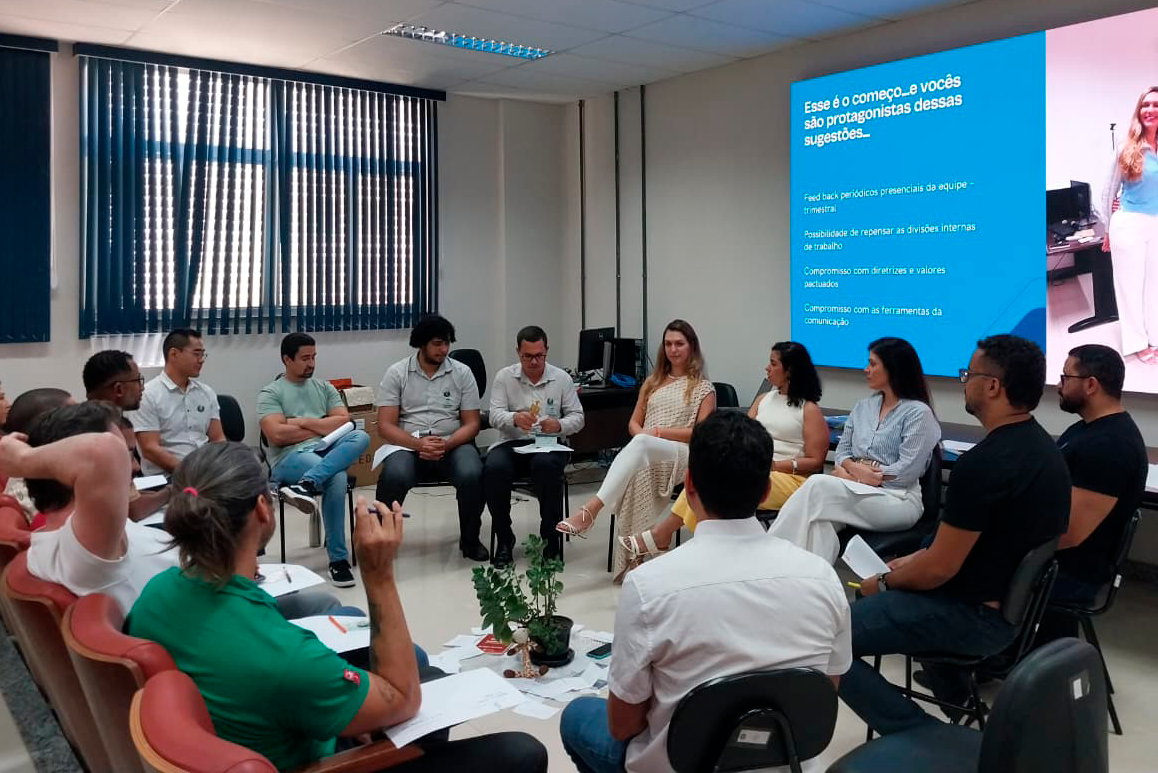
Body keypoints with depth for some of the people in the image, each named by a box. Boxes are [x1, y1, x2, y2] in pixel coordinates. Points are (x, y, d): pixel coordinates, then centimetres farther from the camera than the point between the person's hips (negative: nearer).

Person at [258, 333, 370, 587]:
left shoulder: (324, 387, 22)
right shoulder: (270, 393, 7)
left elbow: (344, 422, 7)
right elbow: (277, 435, -10)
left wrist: (302, 422, -2)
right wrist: (323, 428, 0)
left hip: (327, 452, 5)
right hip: (290, 458, -5)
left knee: (361, 437, -30)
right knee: (336, 477, -38)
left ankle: (306, 485, -44)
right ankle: (338, 558, -30)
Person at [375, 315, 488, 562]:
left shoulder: (462, 373, 6)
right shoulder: (396, 373, 2)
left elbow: (472, 423, 3)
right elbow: (385, 425, -3)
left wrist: (446, 444, -16)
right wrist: (418, 444, -20)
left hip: (453, 445, 1)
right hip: (408, 445, -1)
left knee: (472, 475, -30)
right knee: (394, 477, -34)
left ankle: (470, 540, -6)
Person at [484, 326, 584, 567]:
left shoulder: (562, 378, 9)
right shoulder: (504, 377, 8)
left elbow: (577, 417, 8)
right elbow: (495, 416, -1)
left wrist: (559, 425, -16)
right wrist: (515, 418, -25)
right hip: (512, 443, 1)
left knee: (546, 465, -37)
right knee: (493, 468, -33)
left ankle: (551, 540, -22)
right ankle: (504, 539, -12)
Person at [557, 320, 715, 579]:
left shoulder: (703, 387, 9)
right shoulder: (653, 382, 23)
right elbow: (634, 423, 21)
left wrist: (660, 432, -9)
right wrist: (643, 435, -4)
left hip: (682, 455, -4)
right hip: (645, 454, 4)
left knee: (640, 445, -38)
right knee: (636, 470, -36)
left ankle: (591, 509, -49)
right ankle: (631, 555, -37)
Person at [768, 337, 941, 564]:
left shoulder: (918, 412, -4)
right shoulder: (862, 407, 18)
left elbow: (908, 471, -11)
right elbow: (842, 451, 16)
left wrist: (855, 476, -11)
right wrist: (851, 468, -8)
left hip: (897, 499, -5)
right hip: (856, 494, 5)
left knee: (818, 485, -28)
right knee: (821, 519, -31)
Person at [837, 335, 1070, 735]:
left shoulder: (982, 462, -27)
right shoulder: (1041, 446, 4)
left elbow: (940, 568, -21)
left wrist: (885, 582, -3)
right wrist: (915, 558, 13)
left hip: (979, 613, -10)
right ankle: (956, 700, 33)